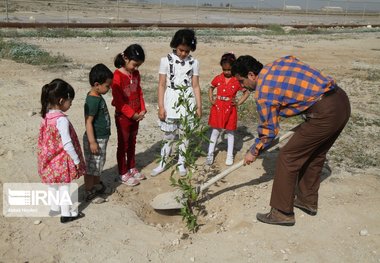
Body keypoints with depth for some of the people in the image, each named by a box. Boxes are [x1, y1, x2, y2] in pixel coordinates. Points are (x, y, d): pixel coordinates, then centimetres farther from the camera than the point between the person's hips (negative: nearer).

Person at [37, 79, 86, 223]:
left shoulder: (46, 116, -2)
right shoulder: (62, 120, -26)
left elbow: (45, 139, 8)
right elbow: (67, 144, -25)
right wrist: (76, 160, -15)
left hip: (49, 160, 8)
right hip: (61, 161, -7)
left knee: (52, 185, 22)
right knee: (64, 187, 8)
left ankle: (54, 208, 40)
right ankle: (66, 214, 21)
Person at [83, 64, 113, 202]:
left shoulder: (97, 96, 6)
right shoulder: (93, 100, -24)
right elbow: (88, 122, -24)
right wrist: (92, 142, -23)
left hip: (101, 138, 9)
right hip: (95, 139, -9)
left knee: (98, 164, 24)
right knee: (91, 166, 4)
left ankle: (97, 185, 42)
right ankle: (89, 193, 16)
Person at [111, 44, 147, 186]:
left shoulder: (136, 74, 3)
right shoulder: (117, 76, -20)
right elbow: (119, 101, -20)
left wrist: (142, 110, -2)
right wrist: (132, 114, -17)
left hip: (136, 115, 7)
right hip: (123, 116, -6)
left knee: (132, 144, 18)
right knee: (123, 145, 6)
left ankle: (132, 168, 33)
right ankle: (123, 174, 18)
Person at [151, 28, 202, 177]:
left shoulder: (194, 63, 0)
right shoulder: (166, 60, -5)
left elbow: (195, 86, 4)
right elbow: (162, 85, -4)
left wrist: (199, 106, 3)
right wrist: (161, 106, -7)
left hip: (188, 103, 2)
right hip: (171, 102, -1)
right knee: (169, 136, 7)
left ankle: (181, 163, 26)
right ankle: (162, 163, 23)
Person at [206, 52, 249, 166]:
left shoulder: (237, 80, -8)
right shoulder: (218, 78, -1)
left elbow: (246, 92, 1)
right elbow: (211, 88, 16)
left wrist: (238, 103, -8)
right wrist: (211, 99, 3)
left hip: (230, 109, -1)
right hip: (217, 108, 2)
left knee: (230, 132, 10)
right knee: (215, 131, 8)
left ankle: (230, 155, 20)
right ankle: (210, 154, 17)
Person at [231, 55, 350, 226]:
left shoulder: (263, 91, -8)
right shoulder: (280, 62, 14)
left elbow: (268, 130, 0)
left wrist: (254, 152, 16)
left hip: (325, 113, -9)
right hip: (342, 99, 9)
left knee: (287, 158, 1)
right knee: (314, 154, 24)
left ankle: (283, 213, 10)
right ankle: (308, 200, 38)